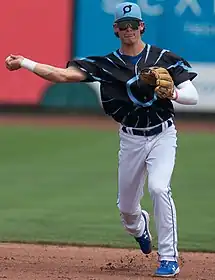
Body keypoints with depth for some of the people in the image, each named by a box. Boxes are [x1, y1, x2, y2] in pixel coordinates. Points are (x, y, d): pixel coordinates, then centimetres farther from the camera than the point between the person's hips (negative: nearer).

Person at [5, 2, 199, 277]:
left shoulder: (165, 58, -5)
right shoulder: (106, 64, -3)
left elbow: (193, 96, -8)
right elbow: (63, 75, -10)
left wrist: (173, 93, -29)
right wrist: (23, 62, -17)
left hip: (162, 135, -3)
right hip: (131, 139, 3)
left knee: (158, 187, -25)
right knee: (126, 206, 9)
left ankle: (169, 258, -17)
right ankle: (138, 226, 49)